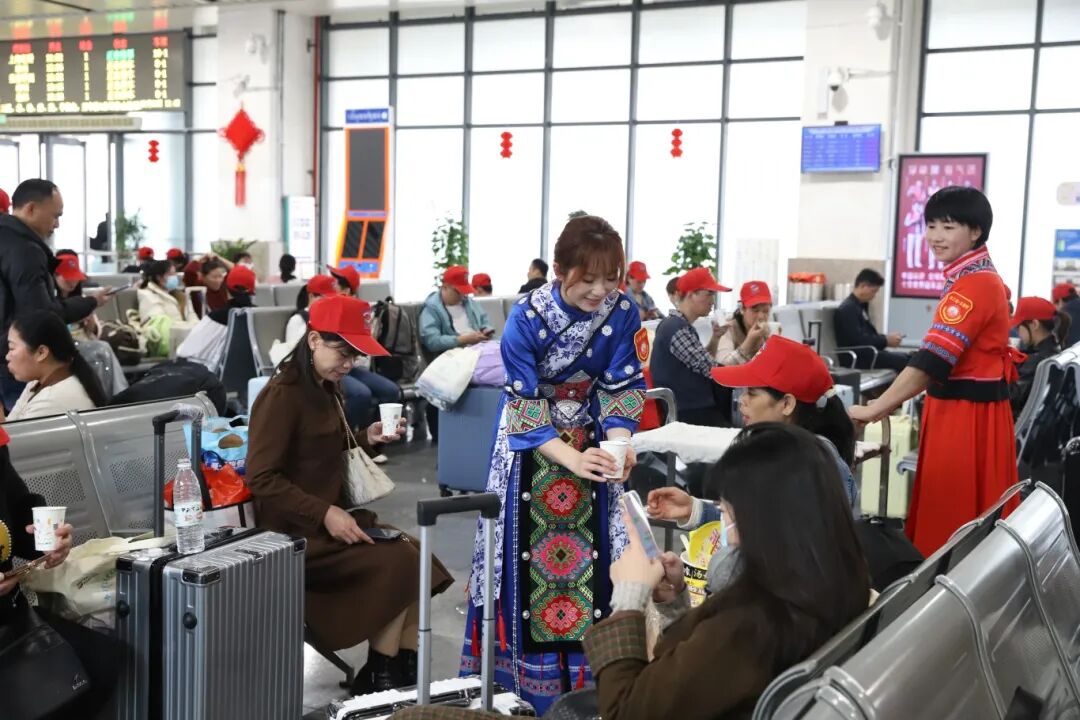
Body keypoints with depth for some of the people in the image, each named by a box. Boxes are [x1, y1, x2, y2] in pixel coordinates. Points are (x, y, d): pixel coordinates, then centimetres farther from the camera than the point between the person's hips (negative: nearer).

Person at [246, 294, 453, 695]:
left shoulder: (326, 390, 12)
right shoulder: (282, 395, -16)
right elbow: (261, 478, -21)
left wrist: (366, 438, 4)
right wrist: (324, 514, -24)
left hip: (330, 516, 9)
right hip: (296, 532, -9)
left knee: (417, 553, -8)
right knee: (399, 562, -18)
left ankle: (405, 667, -3)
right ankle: (377, 677, -3)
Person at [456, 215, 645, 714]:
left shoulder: (623, 313, -17)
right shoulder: (527, 317, -25)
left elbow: (622, 388, -9)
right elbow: (524, 406, -21)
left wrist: (618, 444, -27)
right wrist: (570, 459, -32)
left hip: (591, 439, 3)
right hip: (532, 442, -2)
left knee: (591, 548, 5)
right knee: (529, 548, 1)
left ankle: (587, 668, 17)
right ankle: (522, 671, 14)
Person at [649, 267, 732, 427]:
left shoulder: (675, 324, 12)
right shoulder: (679, 330, -21)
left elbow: (704, 364, 15)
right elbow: (712, 371, -18)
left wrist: (715, 337, 2)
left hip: (690, 406, 10)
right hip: (688, 414, -10)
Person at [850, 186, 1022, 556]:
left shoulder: (974, 285, -20)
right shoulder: (973, 278, 13)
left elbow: (932, 360, -27)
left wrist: (872, 411, -27)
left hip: (968, 415, -10)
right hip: (961, 409, 10)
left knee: (953, 520, -2)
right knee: (950, 514, 15)